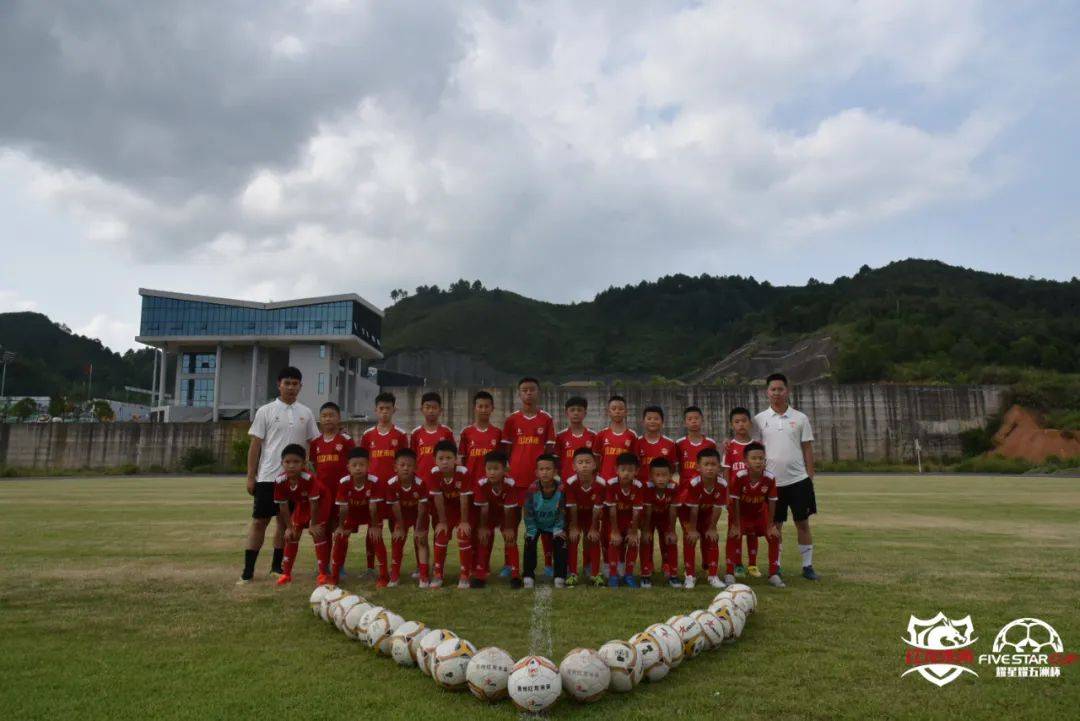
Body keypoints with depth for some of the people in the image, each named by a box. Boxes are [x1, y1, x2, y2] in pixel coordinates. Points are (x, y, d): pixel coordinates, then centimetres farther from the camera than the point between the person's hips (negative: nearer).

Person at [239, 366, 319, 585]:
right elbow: (255, 446, -1)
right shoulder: (266, 411, 0)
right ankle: (248, 570, 5)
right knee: (259, 521, -1)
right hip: (268, 476, -3)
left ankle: (277, 566, 21)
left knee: (286, 522, 10)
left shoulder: (305, 413, 7)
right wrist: (250, 476, -5)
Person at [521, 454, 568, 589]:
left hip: (554, 524, 0)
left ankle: (560, 578, -1)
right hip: (536, 524, 0)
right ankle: (528, 577, -3)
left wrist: (559, 530, -17)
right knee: (529, 543, -12)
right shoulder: (532, 489, -27)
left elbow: (562, 512, -14)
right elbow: (528, 513, -17)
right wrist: (531, 530, -18)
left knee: (560, 543, -11)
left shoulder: (561, 489, -26)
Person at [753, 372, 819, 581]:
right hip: (772, 481, 0)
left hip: (798, 479, 0)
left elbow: (807, 449, 4)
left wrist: (810, 477, 0)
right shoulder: (760, 419, 2)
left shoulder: (800, 418, 2)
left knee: (803, 523, 5)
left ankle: (808, 566, 16)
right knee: (775, 525, 8)